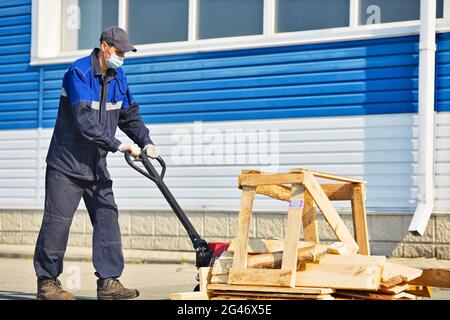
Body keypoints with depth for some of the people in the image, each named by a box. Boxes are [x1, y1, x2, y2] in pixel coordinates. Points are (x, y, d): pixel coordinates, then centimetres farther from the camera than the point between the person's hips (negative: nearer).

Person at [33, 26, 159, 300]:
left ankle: (108, 282, 2)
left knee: (107, 219, 0)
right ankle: (47, 282, 7)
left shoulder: (118, 77, 8)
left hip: (96, 165, 7)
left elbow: (130, 115, 14)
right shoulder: (79, 73, -16)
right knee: (58, 221, -3)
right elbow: (85, 121, -25)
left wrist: (146, 142, -3)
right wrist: (118, 145, -28)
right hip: (67, 163, -7)